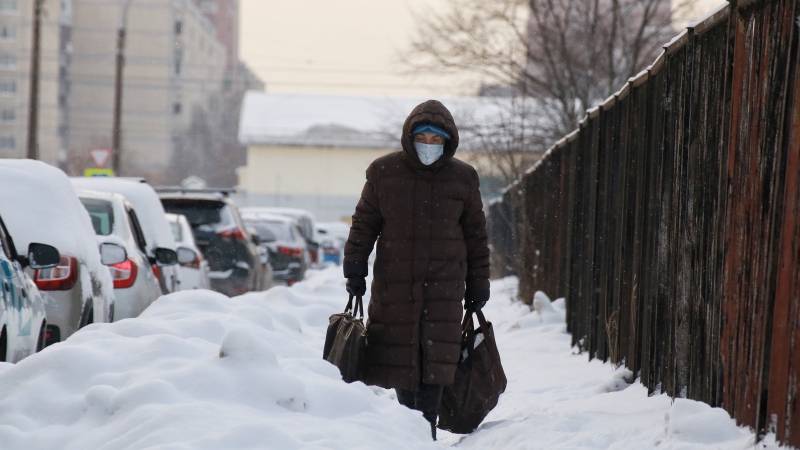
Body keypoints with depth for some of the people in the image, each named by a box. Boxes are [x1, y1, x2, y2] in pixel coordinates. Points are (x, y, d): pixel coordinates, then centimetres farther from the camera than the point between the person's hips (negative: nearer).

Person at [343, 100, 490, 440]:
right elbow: (364, 224, 7)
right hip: (395, 283, 0)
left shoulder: (462, 178, 3)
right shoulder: (384, 173, 1)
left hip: (444, 284, 0)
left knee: (436, 357, -7)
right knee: (400, 356, 3)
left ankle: (426, 425, -4)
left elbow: (476, 235, 9)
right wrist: (354, 270, 1)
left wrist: (478, 285, 9)